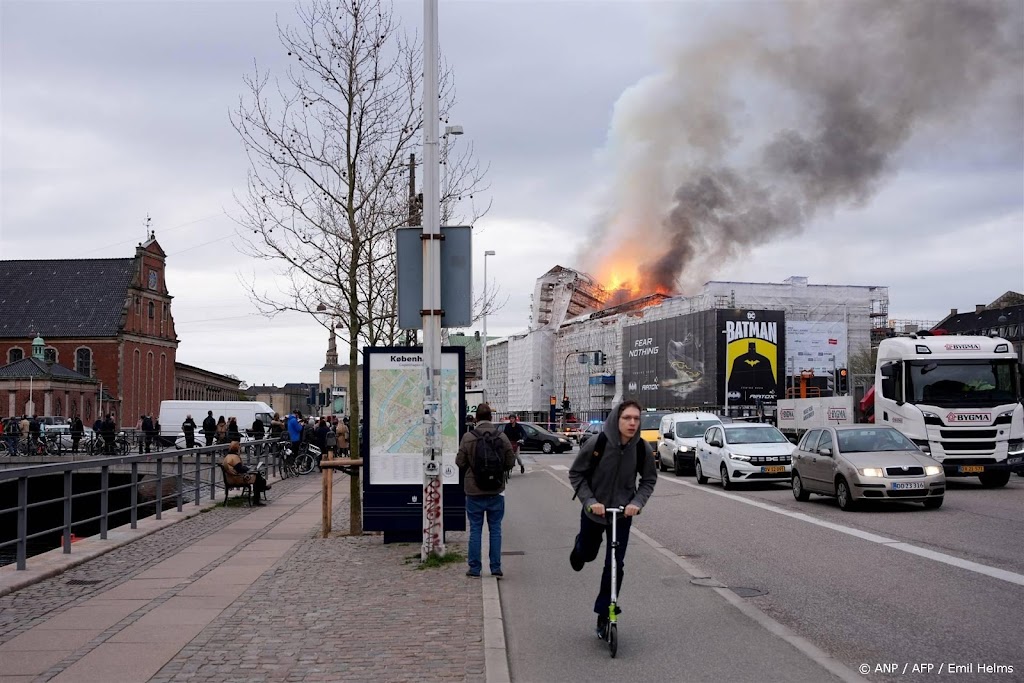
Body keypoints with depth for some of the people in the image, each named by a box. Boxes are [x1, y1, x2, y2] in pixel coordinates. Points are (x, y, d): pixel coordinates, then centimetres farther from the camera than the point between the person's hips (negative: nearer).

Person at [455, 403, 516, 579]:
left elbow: (460, 462, -6)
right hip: (496, 491, 1)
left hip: (474, 492, -1)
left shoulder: (467, 437, -10)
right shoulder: (502, 437, -5)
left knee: (475, 529, 8)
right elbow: (510, 462, 0)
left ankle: (474, 567, 11)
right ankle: (496, 567, 10)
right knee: (495, 529, 10)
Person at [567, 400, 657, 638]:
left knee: (615, 565, -3)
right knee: (587, 553, 21)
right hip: (594, 510, -1)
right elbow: (576, 474, -10)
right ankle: (579, 545, 58)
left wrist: (637, 502, -16)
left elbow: (649, 479, 0)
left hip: (623, 513, 1)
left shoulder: (642, 448, -17)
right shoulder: (596, 444, -24)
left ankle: (604, 615, 12)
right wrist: (589, 500, -21)